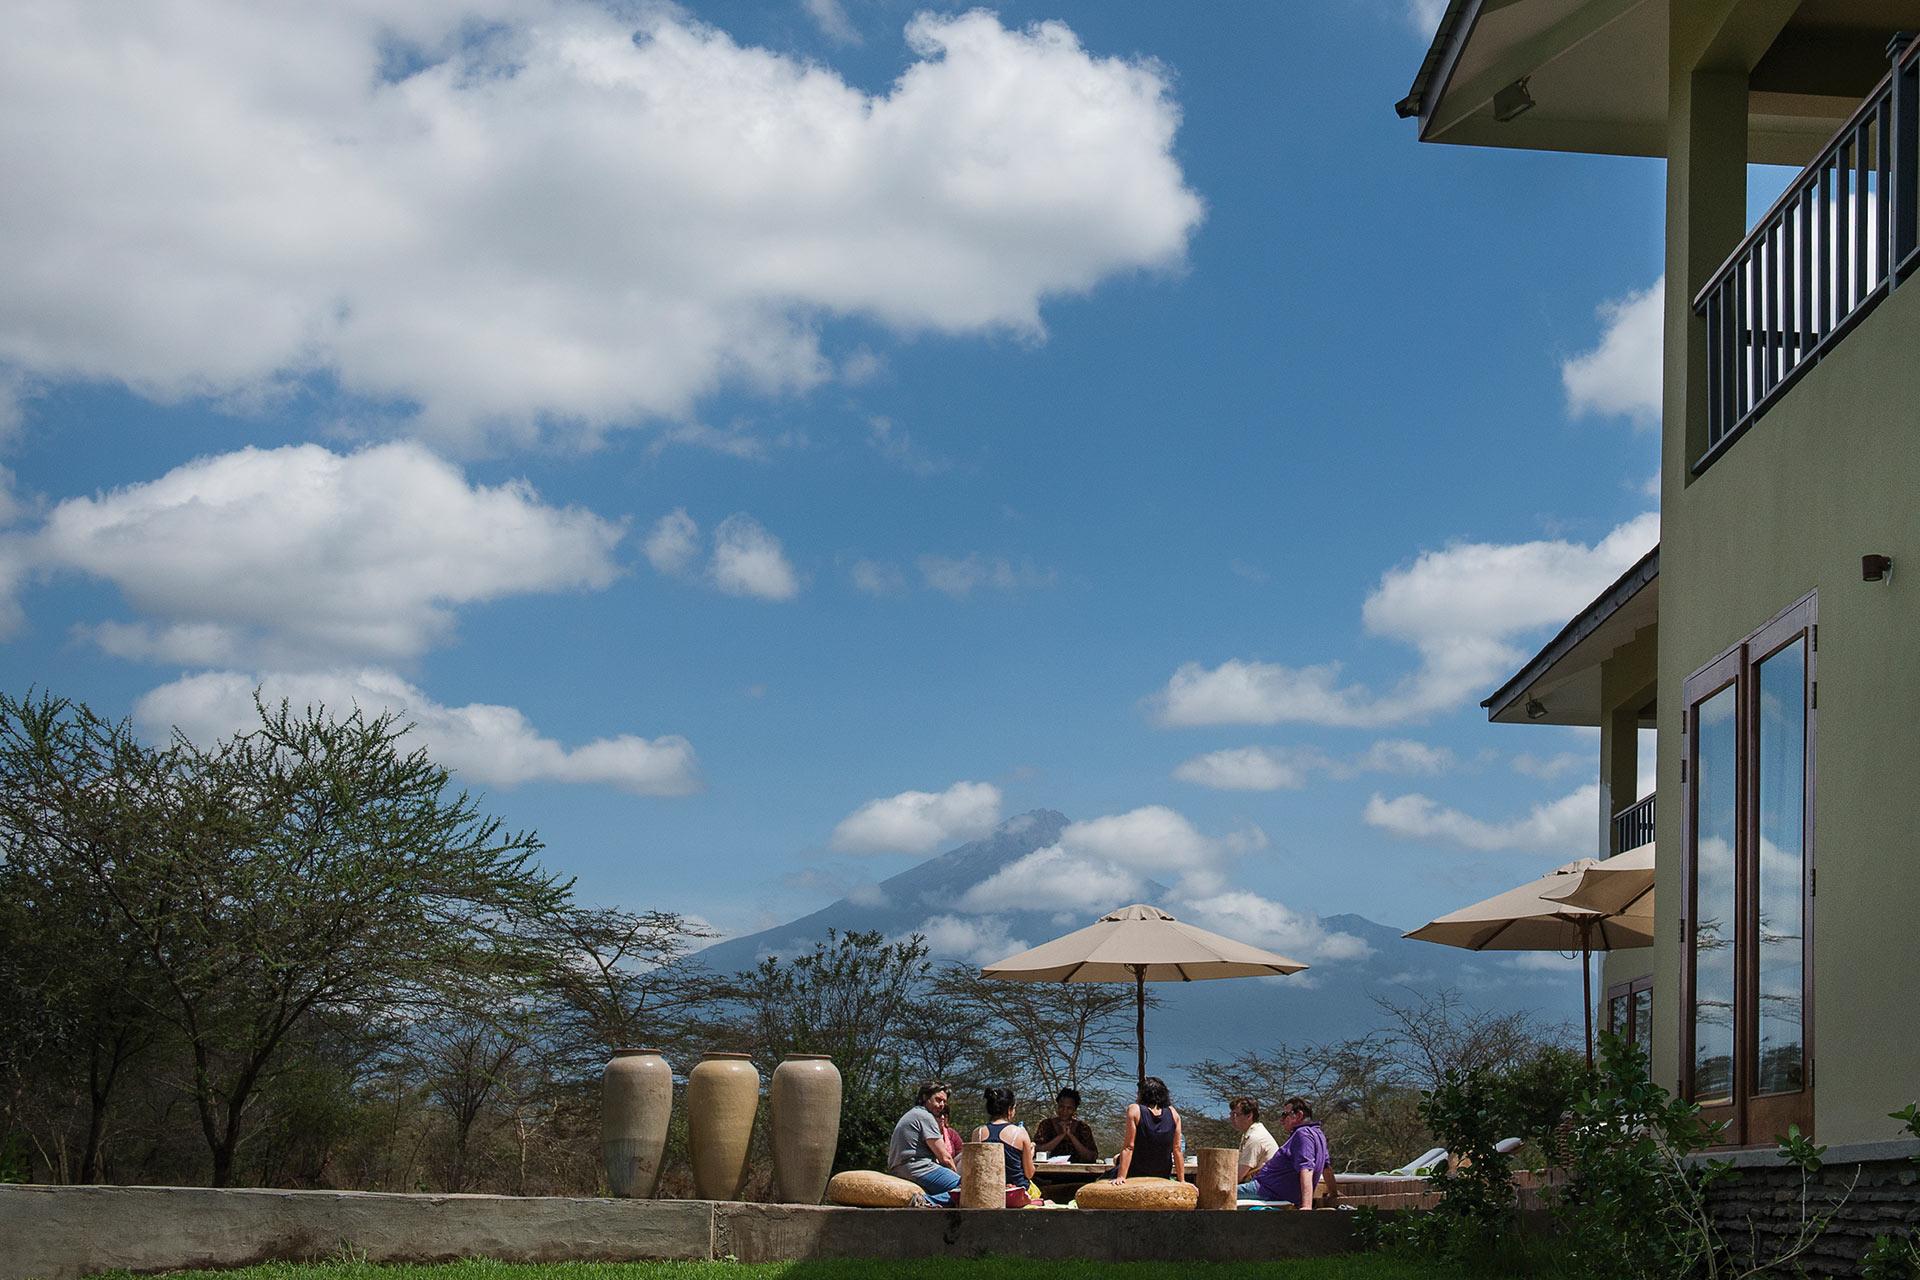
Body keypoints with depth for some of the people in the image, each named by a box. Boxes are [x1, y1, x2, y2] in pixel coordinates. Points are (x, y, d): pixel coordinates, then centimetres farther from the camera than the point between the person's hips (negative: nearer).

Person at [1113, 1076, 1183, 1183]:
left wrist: (1120, 1177, -19)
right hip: (1163, 1174, 4)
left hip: (1135, 1174, -4)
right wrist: (1181, 1181, -1)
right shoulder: (1173, 1114, -7)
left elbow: (1129, 1147, -20)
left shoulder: (1134, 1110, -17)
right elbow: (1177, 1150, -6)